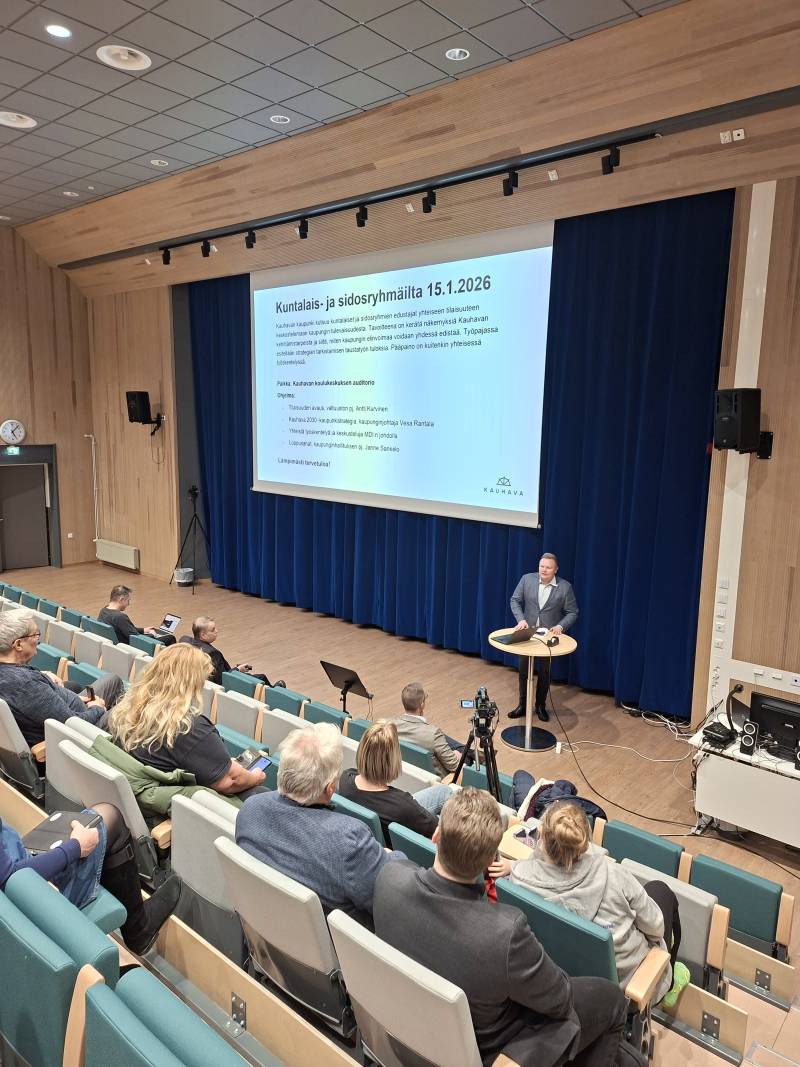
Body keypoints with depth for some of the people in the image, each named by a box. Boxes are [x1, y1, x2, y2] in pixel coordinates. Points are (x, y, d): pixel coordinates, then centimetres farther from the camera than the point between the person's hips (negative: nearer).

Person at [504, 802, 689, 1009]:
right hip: (625, 977, -3)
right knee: (660, 890, 21)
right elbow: (655, 928, -13)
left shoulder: (519, 876, -30)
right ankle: (667, 984, 40)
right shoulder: (612, 876, -32)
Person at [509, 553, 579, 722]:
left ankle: (541, 706, 27)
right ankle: (522, 705, 24)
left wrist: (560, 626, -19)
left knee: (544, 673, 10)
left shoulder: (565, 587, -10)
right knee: (523, 670, 10)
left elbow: (572, 612, -4)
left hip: (548, 635, -1)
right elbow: (515, 600, 0)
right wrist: (520, 619, -14)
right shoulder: (527, 579, -7)